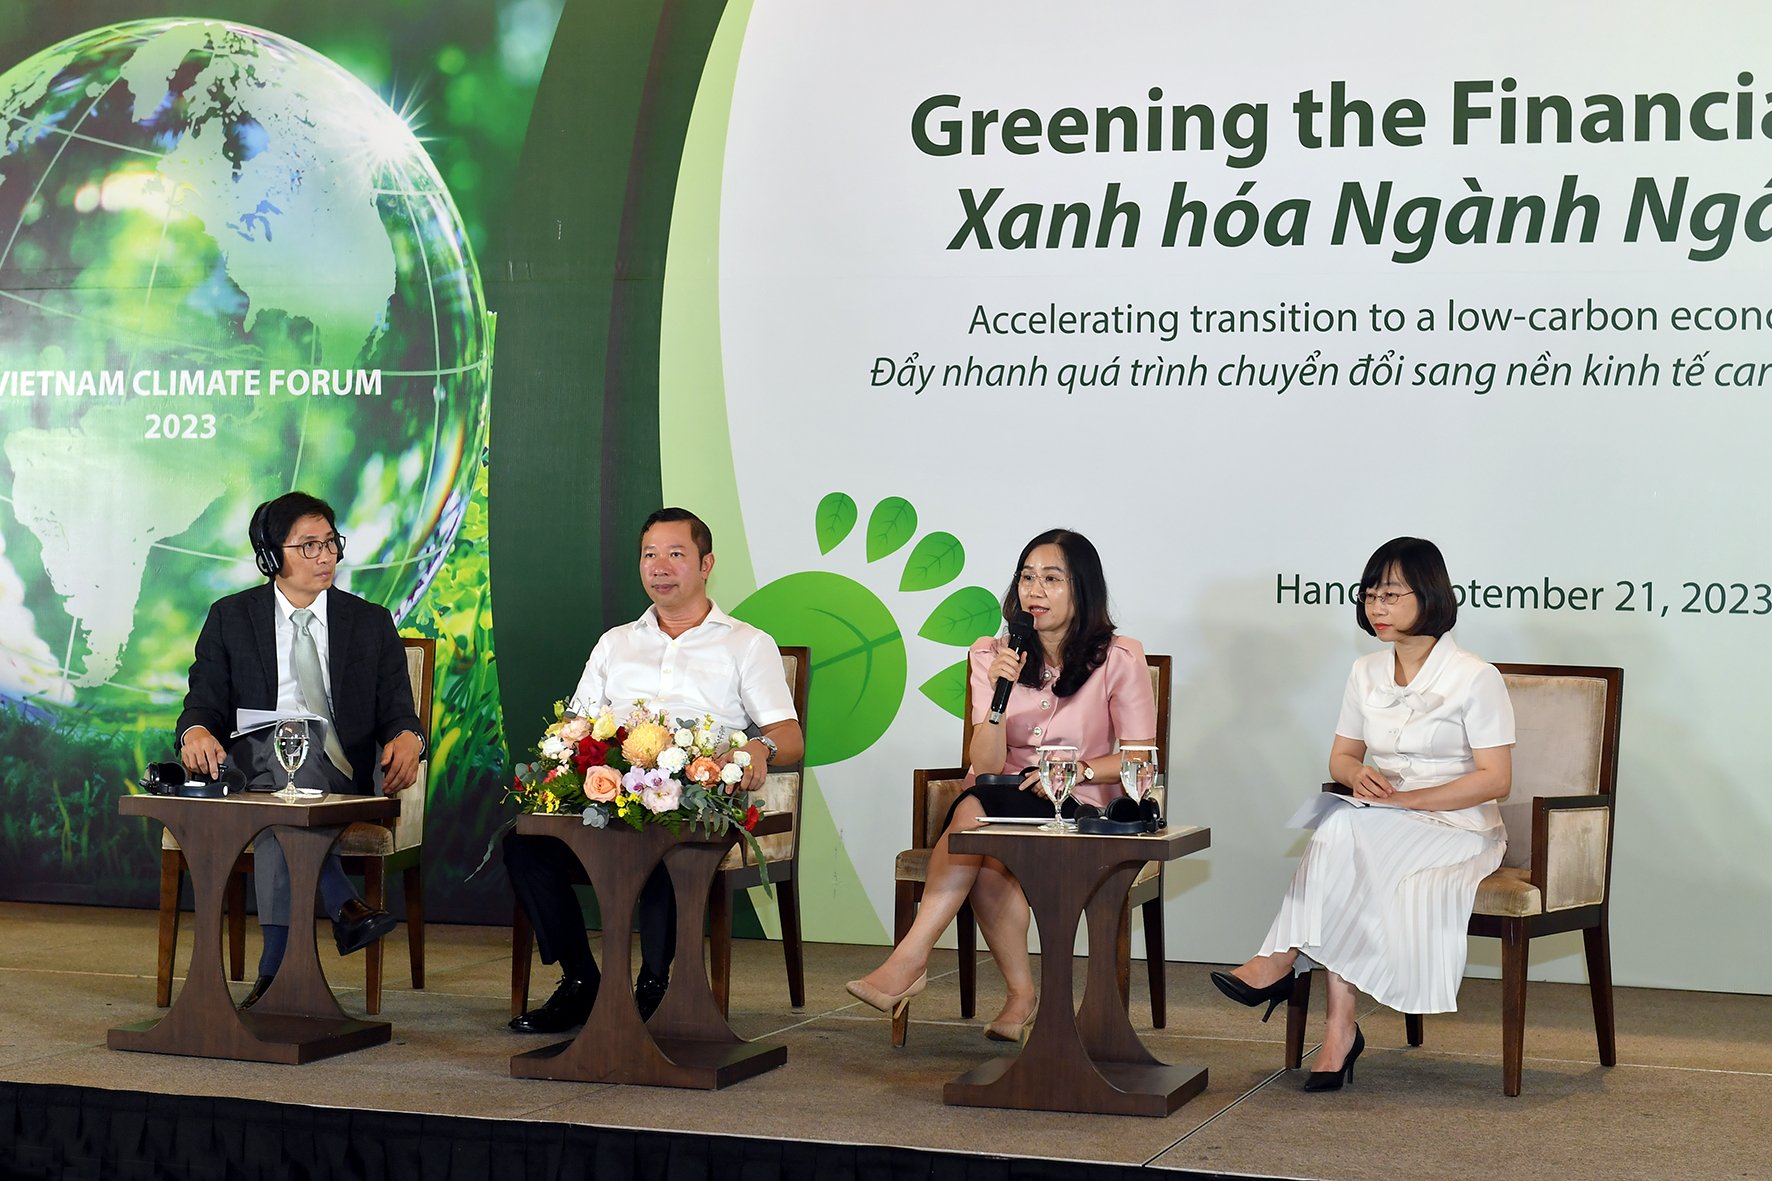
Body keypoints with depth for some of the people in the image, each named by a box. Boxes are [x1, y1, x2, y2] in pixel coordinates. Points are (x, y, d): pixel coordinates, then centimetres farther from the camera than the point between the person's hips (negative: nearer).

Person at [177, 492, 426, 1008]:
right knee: (275, 747, -37)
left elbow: (396, 709, 8)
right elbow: (205, 700, 6)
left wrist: (406, 738, -19)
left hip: (342, 778, 0)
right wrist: (196, 731, -21)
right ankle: (343, 905, -43)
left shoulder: (371, 623, 14)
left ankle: (275, 970, -36)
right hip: (257, 767, 0)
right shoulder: (231, 618, 13)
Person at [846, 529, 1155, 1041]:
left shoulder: (1118, 659, 0)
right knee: (986, 862, -36)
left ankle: (911, 960, -36)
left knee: (978, 808, -35)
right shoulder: (993, 655, 7)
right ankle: (1021, 994, -23)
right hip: (999, 803, 3)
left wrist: (1076, 769, -16)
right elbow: (986, 767, -3)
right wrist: (999, 696, -19)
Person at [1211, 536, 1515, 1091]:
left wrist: (1403, 799, -18)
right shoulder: (1366, 672, 12)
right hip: (1377, 830, 5)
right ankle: (1340, 1029, -36)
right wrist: (1361, 777, -8)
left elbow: (1495, 778, -11)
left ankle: (1279, 962, -25)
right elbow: (1341, 757, 17)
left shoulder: (1474, 678, -6)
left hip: (1458, 829, -5)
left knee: (1344, 828, -34)